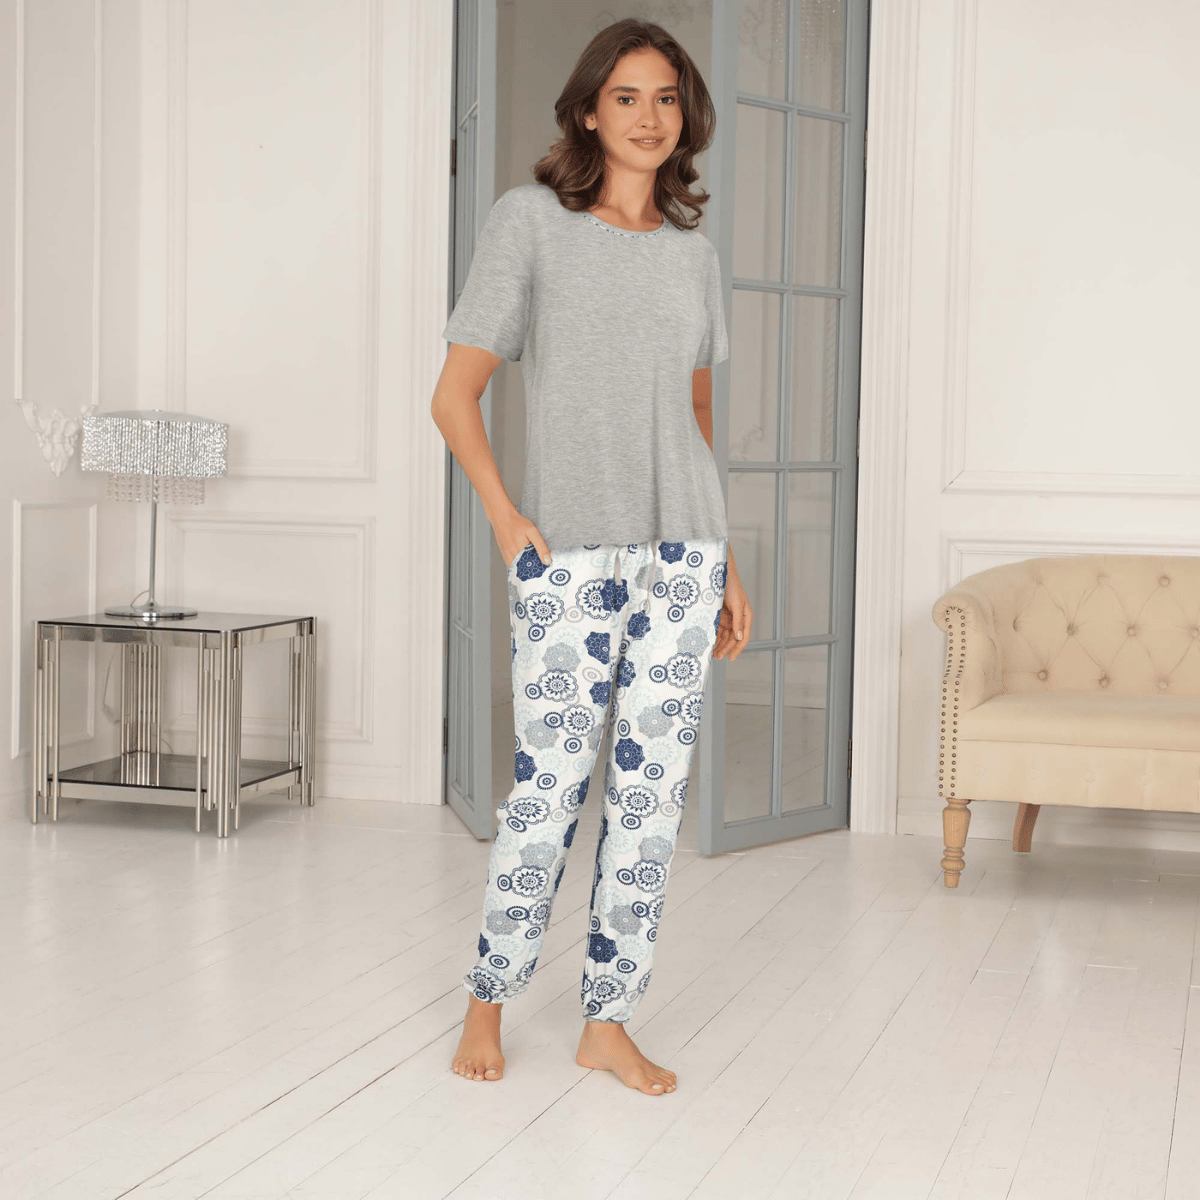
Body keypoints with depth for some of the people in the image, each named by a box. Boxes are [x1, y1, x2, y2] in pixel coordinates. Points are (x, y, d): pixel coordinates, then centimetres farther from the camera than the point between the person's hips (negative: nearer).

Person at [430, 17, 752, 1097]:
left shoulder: (694, 251, 14)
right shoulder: (531, 219, 1)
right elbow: (456, 394, 0)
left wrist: (725, 565, 14)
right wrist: (506, 519, -10)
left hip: (682, 547, 4)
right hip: (571, 552, -4)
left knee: (655, 782, 3)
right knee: (551, 780, -2)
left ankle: (608, 1020, 14)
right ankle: (488, 999, 18)